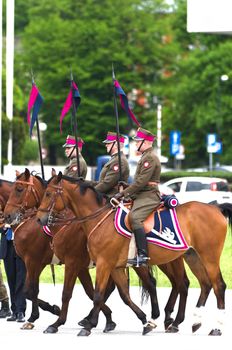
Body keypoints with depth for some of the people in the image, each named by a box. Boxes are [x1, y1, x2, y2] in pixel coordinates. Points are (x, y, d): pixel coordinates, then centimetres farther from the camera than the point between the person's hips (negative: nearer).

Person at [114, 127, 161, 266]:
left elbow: (141, 181, -20)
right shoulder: (146, 156, 22)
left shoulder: (150, 158, -13)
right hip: (141, 195, 12)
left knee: (135, 218, -30)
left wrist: (124, 193, -16)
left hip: (148, 196, -12)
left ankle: (143, 255, -36)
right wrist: (127, 192, 15)